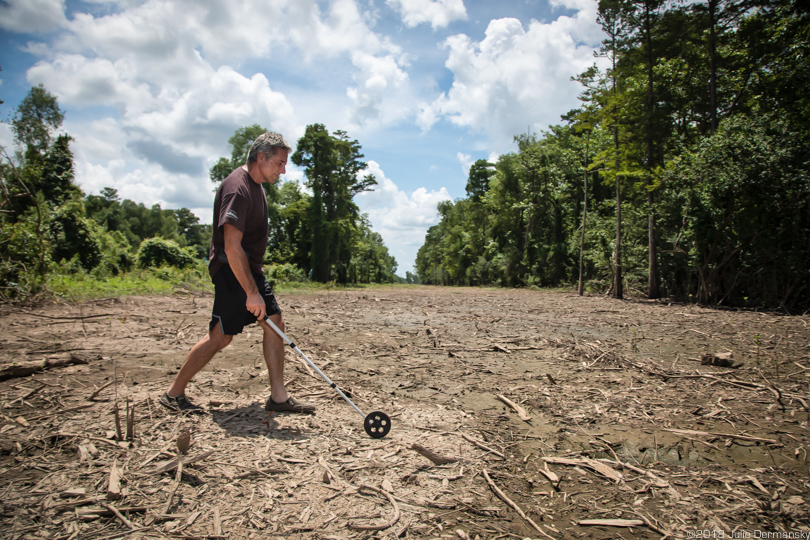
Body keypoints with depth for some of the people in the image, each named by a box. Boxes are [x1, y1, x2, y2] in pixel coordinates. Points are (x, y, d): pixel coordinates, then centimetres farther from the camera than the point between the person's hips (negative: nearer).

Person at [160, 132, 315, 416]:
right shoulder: (237, 188, -22)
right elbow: (232, 247, -27)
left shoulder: (255, 184, 11)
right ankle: (173, 393, 14)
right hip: (231, 272, -10)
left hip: (249, 269, 10)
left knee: (275, 322, 3)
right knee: (221, 335, -4)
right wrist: (252, 292, -27)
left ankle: (278, 397, 9)